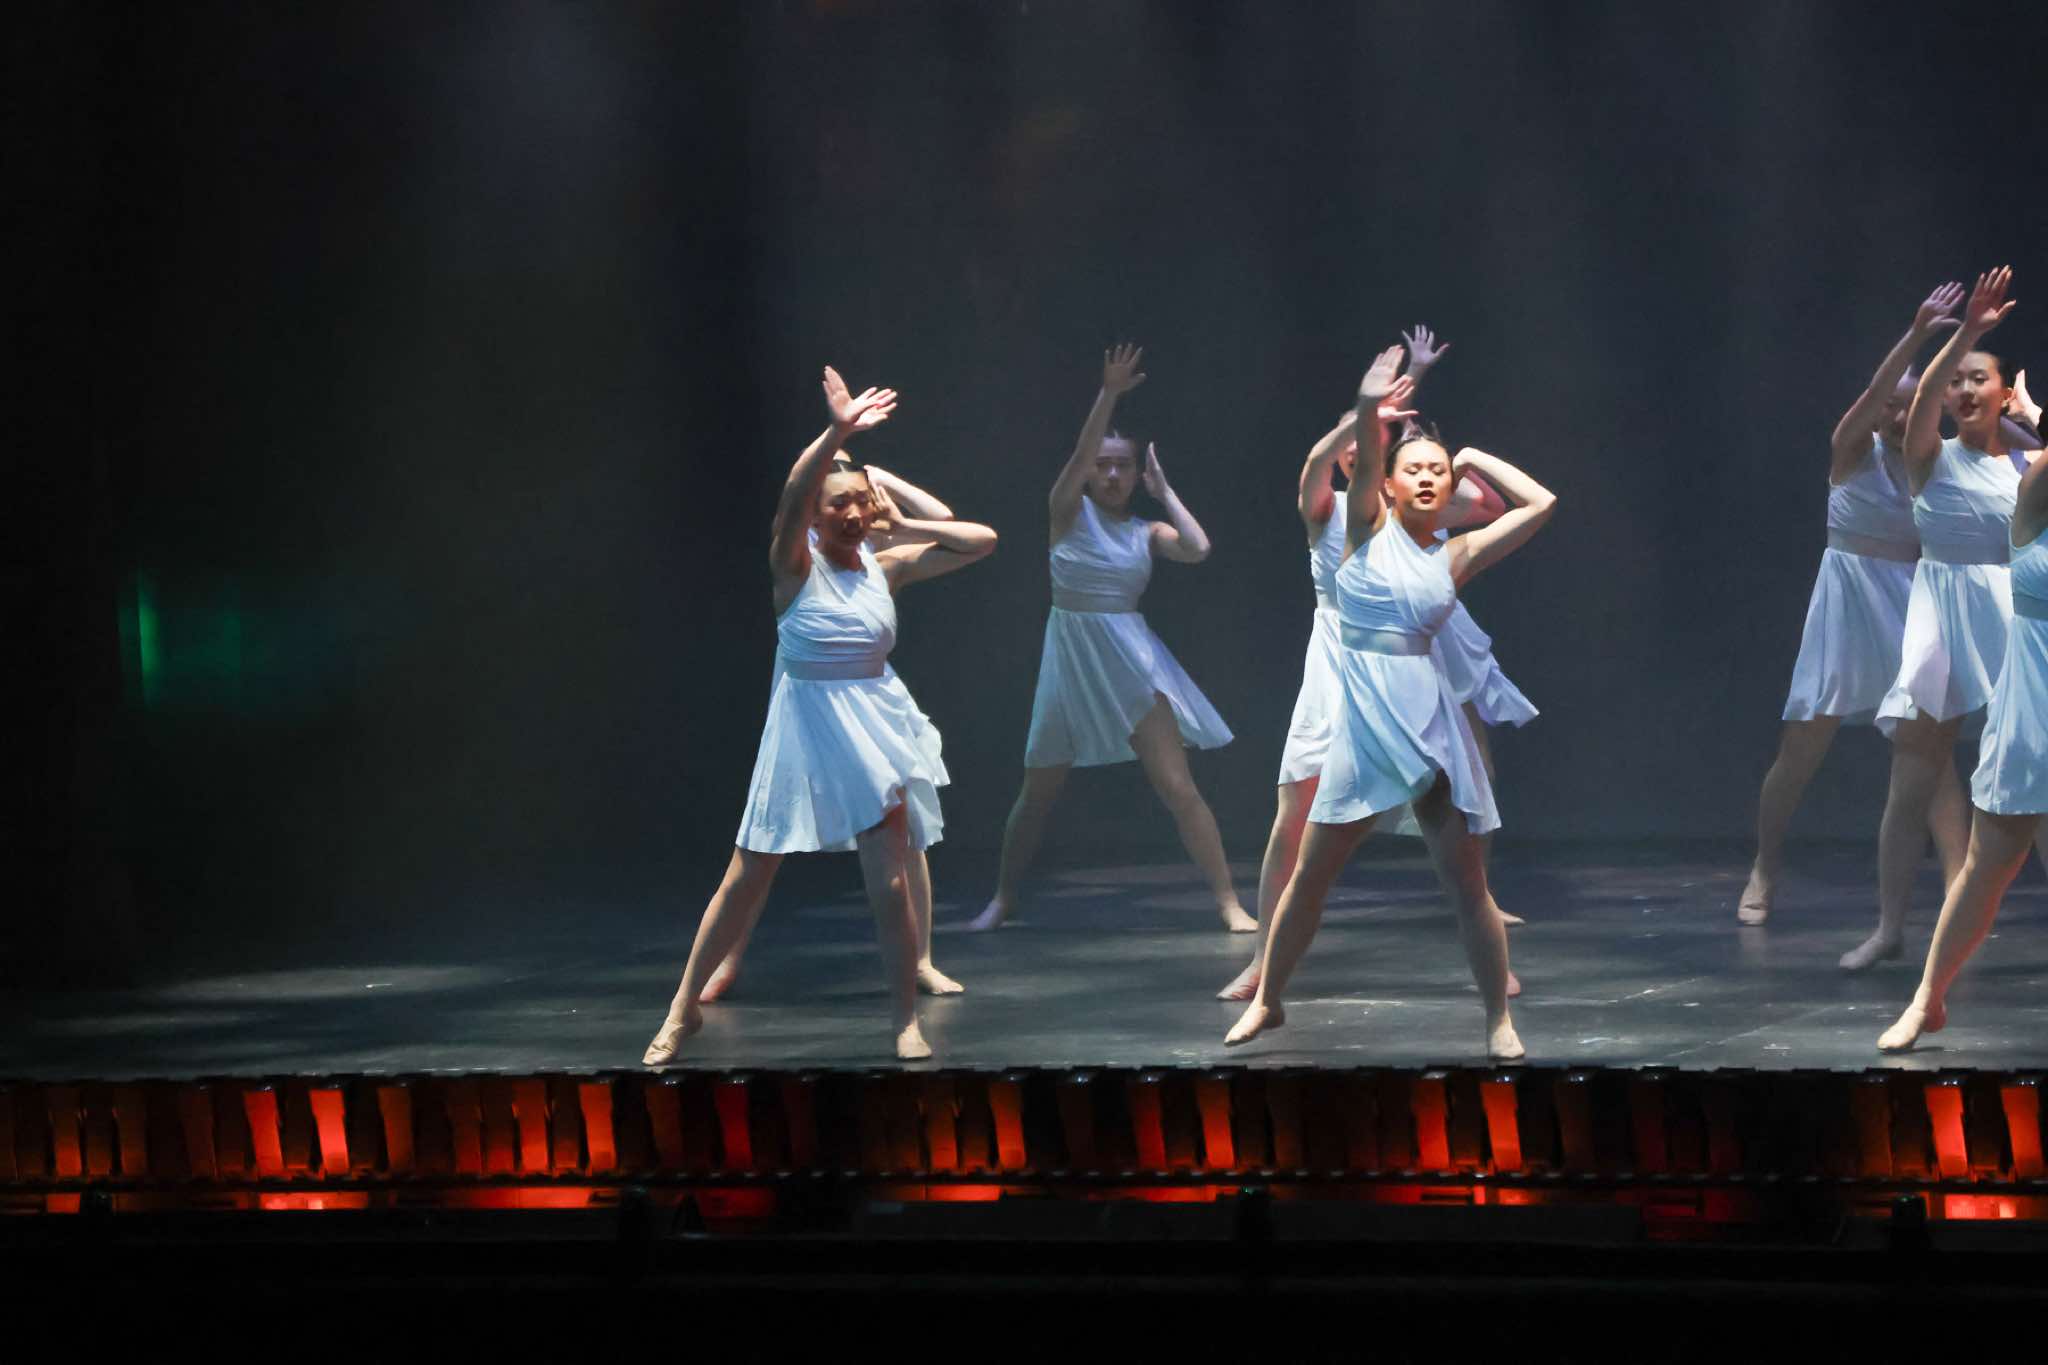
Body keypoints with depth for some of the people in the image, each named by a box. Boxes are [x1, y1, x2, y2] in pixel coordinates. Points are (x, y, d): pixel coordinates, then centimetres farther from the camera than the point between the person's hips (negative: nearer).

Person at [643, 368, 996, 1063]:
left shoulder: (885, 568, 4)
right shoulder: (796, 564, -6)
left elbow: (981, 541, 6)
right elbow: (792, 497, -27)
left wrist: (902, 525, 2)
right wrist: (836, 433, -39)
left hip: (874, 728, 2)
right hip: (804, 727, -2)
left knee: (890, 881, -6)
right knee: (746, 876, 3)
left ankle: (905, 1018, 6)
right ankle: (685, 1007, 15)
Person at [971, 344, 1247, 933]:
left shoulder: (1146, 531, 4)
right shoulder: (1069, 510, 1)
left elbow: (1197, 548, -14)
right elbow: (1081, 452, -16)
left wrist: (1164, 490, -2)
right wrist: (1109, 394, -27)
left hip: (1130, 661, 0)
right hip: (1069, 659, 0)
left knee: (1178, 786, -10)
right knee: (1038, 793, 10)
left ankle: (1230, 903, -10)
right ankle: (1002, 900, 27)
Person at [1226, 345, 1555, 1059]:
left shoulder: (1455, 556, 10)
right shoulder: (1370, 528, 5)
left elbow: (1539, 503, 12)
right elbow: (1365, 464, -13)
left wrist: (1475, 458, 15)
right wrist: (1369, 413, -29)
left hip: (1432, 718, 2)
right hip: (1365, 718, -2)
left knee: (1465, 879, 0)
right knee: (1312, 871, 3)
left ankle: (1499, 1019, 7)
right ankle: (1267, 999, 18)